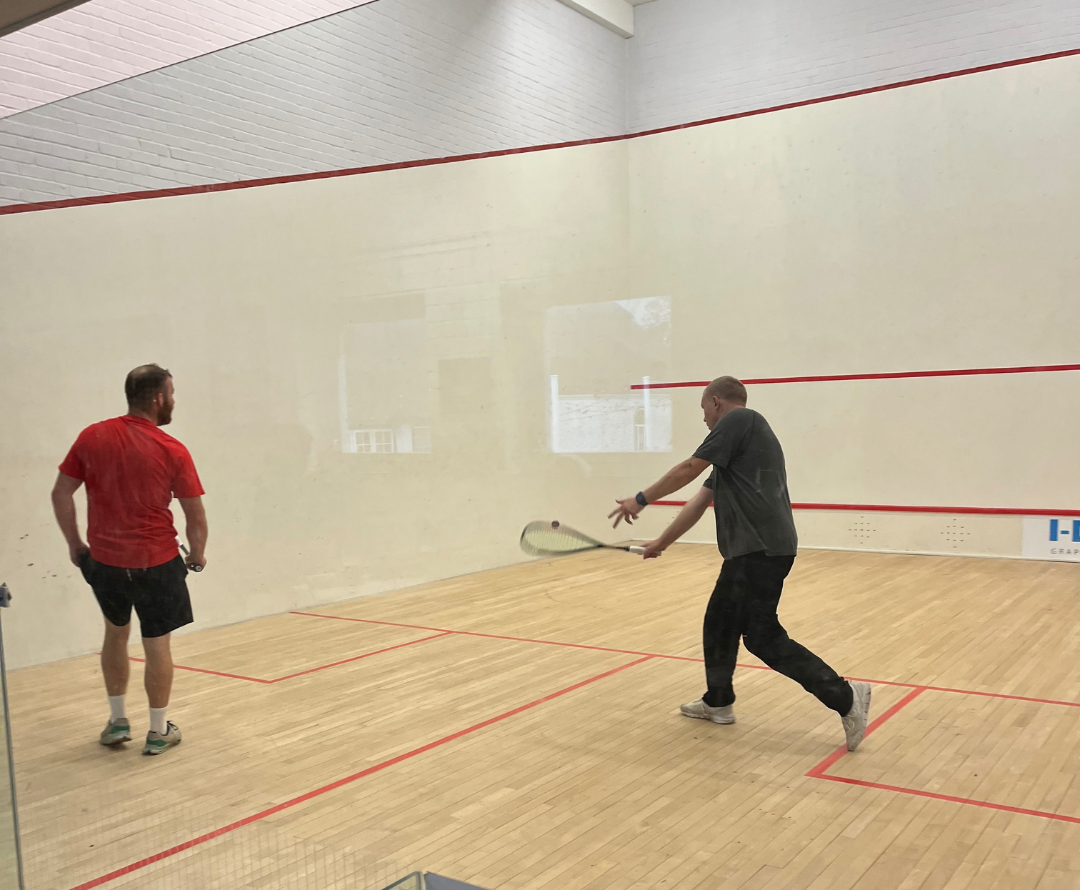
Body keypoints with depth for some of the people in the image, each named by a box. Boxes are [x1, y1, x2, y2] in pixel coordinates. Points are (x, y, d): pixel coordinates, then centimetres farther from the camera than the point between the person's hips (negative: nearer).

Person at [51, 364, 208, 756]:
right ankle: (159, 731, 19)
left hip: (104, 559, 4)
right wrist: (197, 555, 8)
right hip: (156, 562, -4)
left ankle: (117, 721, 31)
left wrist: (75, 543, 12)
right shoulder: (172, 451, -13)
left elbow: (61, 494, 0)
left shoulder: (91, 437, -3)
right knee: (157, 644, 8)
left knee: (115, 633, 24)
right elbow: (196, 516, -9)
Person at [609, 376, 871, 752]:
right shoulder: (736, 446, 23)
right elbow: (700, 501, 26)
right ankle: (717, 702, 34)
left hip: (761, 548, -10)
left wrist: (641, 499, 0)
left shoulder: (739, 419, -4)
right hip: (752, 550, 10)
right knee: (719, 622, 20)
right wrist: (661, 543, 29)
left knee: (764, 638, -8)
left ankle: (845, 697, -6)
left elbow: (689, 469, -10)